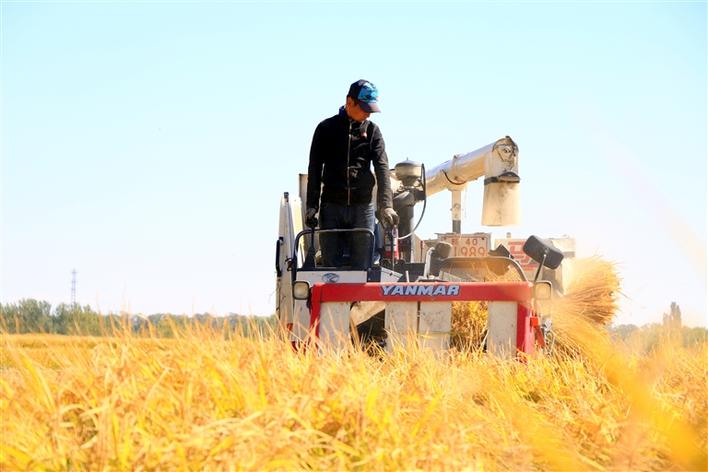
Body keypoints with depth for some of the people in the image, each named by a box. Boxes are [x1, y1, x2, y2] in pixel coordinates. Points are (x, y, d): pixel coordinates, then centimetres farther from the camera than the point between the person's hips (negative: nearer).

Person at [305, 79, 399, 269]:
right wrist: (311, 206, -4)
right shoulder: (326, 129, 4)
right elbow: (314, 169, 5)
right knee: (331, 266, -2)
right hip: (331, 206, -1)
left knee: (362, 267, -1)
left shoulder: (372, 131, 7)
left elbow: (382, 168, -3)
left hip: (363, 206, 1)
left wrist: (386, 205, -16)